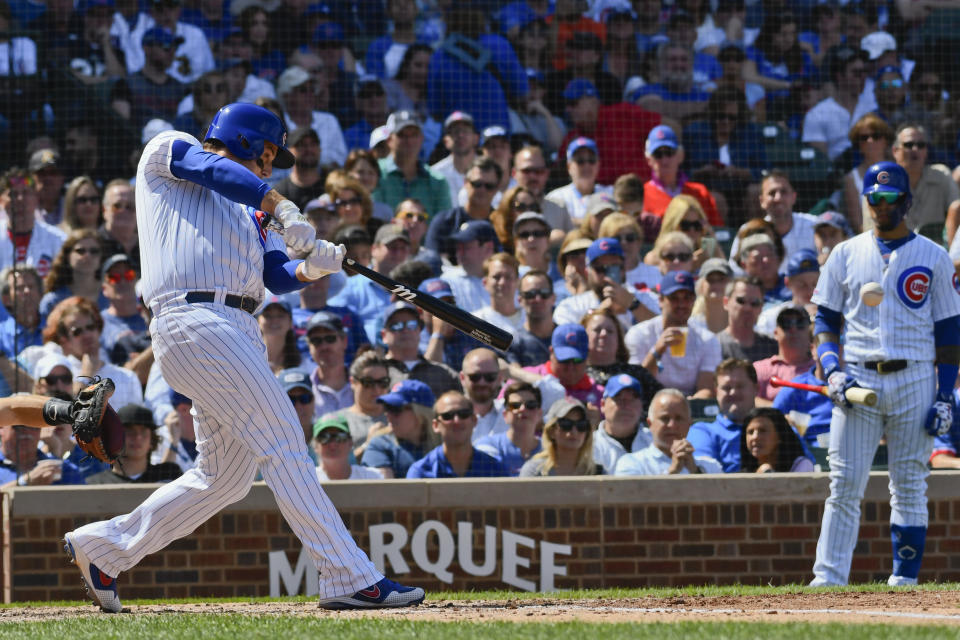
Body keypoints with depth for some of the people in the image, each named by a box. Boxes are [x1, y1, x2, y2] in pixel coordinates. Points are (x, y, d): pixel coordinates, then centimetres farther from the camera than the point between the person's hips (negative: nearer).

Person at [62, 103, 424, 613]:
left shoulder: (247, 210, 30)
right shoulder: (166, 151, 11)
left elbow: (278, 276, 16)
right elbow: (216, 169, -12)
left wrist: (313, 266, -6)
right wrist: (281, 206, -22)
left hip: (236, 331, 9)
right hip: (193, 318, -9)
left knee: (226, 477, 9)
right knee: (283, 441, -14)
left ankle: (104, 547, 21)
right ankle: (349, 579, -16)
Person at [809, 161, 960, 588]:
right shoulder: (846, 255, 10)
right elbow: (826, 321, 11)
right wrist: (832, 371, -7)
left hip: (914, 380, -1)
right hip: (857, 378, 1)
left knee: (909, 486, 1)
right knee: (845, 485, -6)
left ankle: (904, 581, 6)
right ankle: (827, 580, -9)